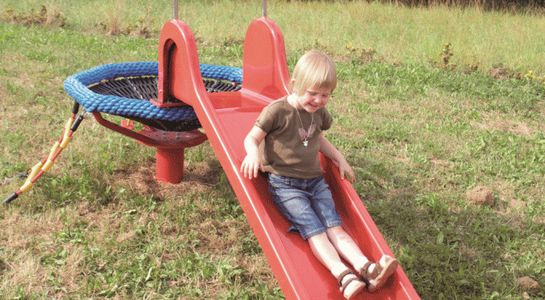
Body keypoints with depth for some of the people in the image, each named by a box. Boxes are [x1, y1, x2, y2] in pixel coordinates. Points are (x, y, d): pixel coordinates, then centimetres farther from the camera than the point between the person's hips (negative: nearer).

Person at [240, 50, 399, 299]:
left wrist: (339, 158, 17)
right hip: (284, 183, -6)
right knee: (314, 231, -22)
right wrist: (253, 153, -30)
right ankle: (344, 276, -37)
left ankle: (365, 267, -29)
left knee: (335, 227, -12)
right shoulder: (278, 111, -12)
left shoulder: (319, 112, 8)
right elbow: (251, 138, -7)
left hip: (315, 180, 6)